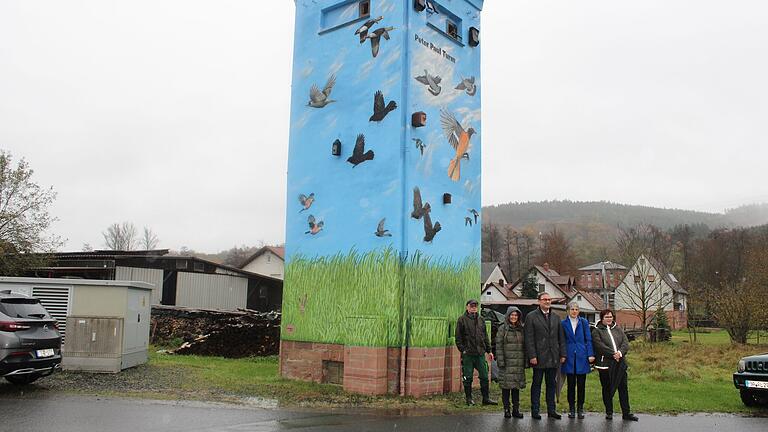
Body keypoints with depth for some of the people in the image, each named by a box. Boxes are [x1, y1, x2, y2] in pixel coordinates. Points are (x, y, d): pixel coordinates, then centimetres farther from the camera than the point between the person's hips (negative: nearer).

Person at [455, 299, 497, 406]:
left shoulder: (481, 319, 14)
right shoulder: (462, 320, -1)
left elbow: (485, 336, 19)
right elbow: (458, 337, -3)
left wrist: (489, 351, 15)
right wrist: (462, 350, -11)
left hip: (480, 353, 4)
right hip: (468, 353, -4)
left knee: (484, 376, 5)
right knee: (468, 377, 3)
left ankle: (486, 398, 15)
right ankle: (469, 399, 14)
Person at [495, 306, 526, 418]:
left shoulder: (521, 329, 12)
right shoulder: (502, 329, 0)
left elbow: (524, 346, 13)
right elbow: (499, 346, -4)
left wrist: (525, 361, 8)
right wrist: (501, 361, -11)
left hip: (519, 363, 4)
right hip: (507, 363, -3)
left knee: (517, 386, 8)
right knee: (506, 386, -1)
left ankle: (516, 409, 15)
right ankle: (506, 410, 7)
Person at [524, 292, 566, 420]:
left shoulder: (555, 318, 13)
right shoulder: (531, 317, -3)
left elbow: (561, 337, 14)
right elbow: (529, 338, -8)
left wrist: (562, 354, 6)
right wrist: (532, 356, -14)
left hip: (553, 357, 5)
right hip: (539, 357, -5)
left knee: (551, 384, 10)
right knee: (537, 384, 4)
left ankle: (551, 410, 17)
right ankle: (535, 410, 10)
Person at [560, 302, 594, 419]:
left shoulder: (584, 322, 6)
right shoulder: (563, 323, 4)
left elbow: (588, 339, 5)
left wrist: (590, 354, -3)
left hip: (582, 356, 0)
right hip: (570, 357, 0)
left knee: (581, 384, 4)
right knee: (571, 384, 4)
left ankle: (580, 408, 14)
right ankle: (571, 408, 13)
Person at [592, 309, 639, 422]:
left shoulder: (618, 329, 15)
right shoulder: (597, 331, 1)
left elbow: (625, 343, 6)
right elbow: (600, 345, -12)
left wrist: (620, 352, -13)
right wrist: (613, 354, -18)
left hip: (620, 363, 3)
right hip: (605, 363, -3)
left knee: (623, 388, 3)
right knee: (607, 389, 6)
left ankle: (626, 413, 9)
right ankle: (609, 412, 16)